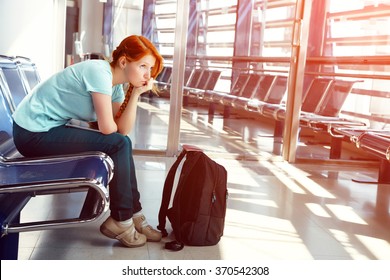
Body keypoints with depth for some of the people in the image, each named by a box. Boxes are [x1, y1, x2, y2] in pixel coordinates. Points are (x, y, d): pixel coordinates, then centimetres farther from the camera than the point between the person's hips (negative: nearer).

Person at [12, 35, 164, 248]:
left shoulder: (115, 84, 6)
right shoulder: (100, 72, -21)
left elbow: (122, 130, -3)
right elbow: (107, 128, -21)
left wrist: (136, 93, -10)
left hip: (50, 128, 9)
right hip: (33, 132, -9)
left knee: (122, 143, 6)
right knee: (117, 144, -14)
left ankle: (133, 214, 12)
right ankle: (120, 220, -1)